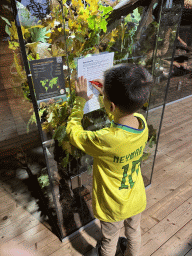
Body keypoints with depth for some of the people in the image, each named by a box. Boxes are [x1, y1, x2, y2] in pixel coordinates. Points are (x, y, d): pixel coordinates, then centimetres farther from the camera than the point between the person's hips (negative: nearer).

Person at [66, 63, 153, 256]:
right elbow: (121, 118, 2)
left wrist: (80, 100, -12)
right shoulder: (142, 122, -22)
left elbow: (73, 133, -22)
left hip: (114, 207, -5)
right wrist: (106, 94, -1)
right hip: (137, 200, 5)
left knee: (109, 240, 29)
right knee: (134, 232, 35)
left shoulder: (106, 140, -41)